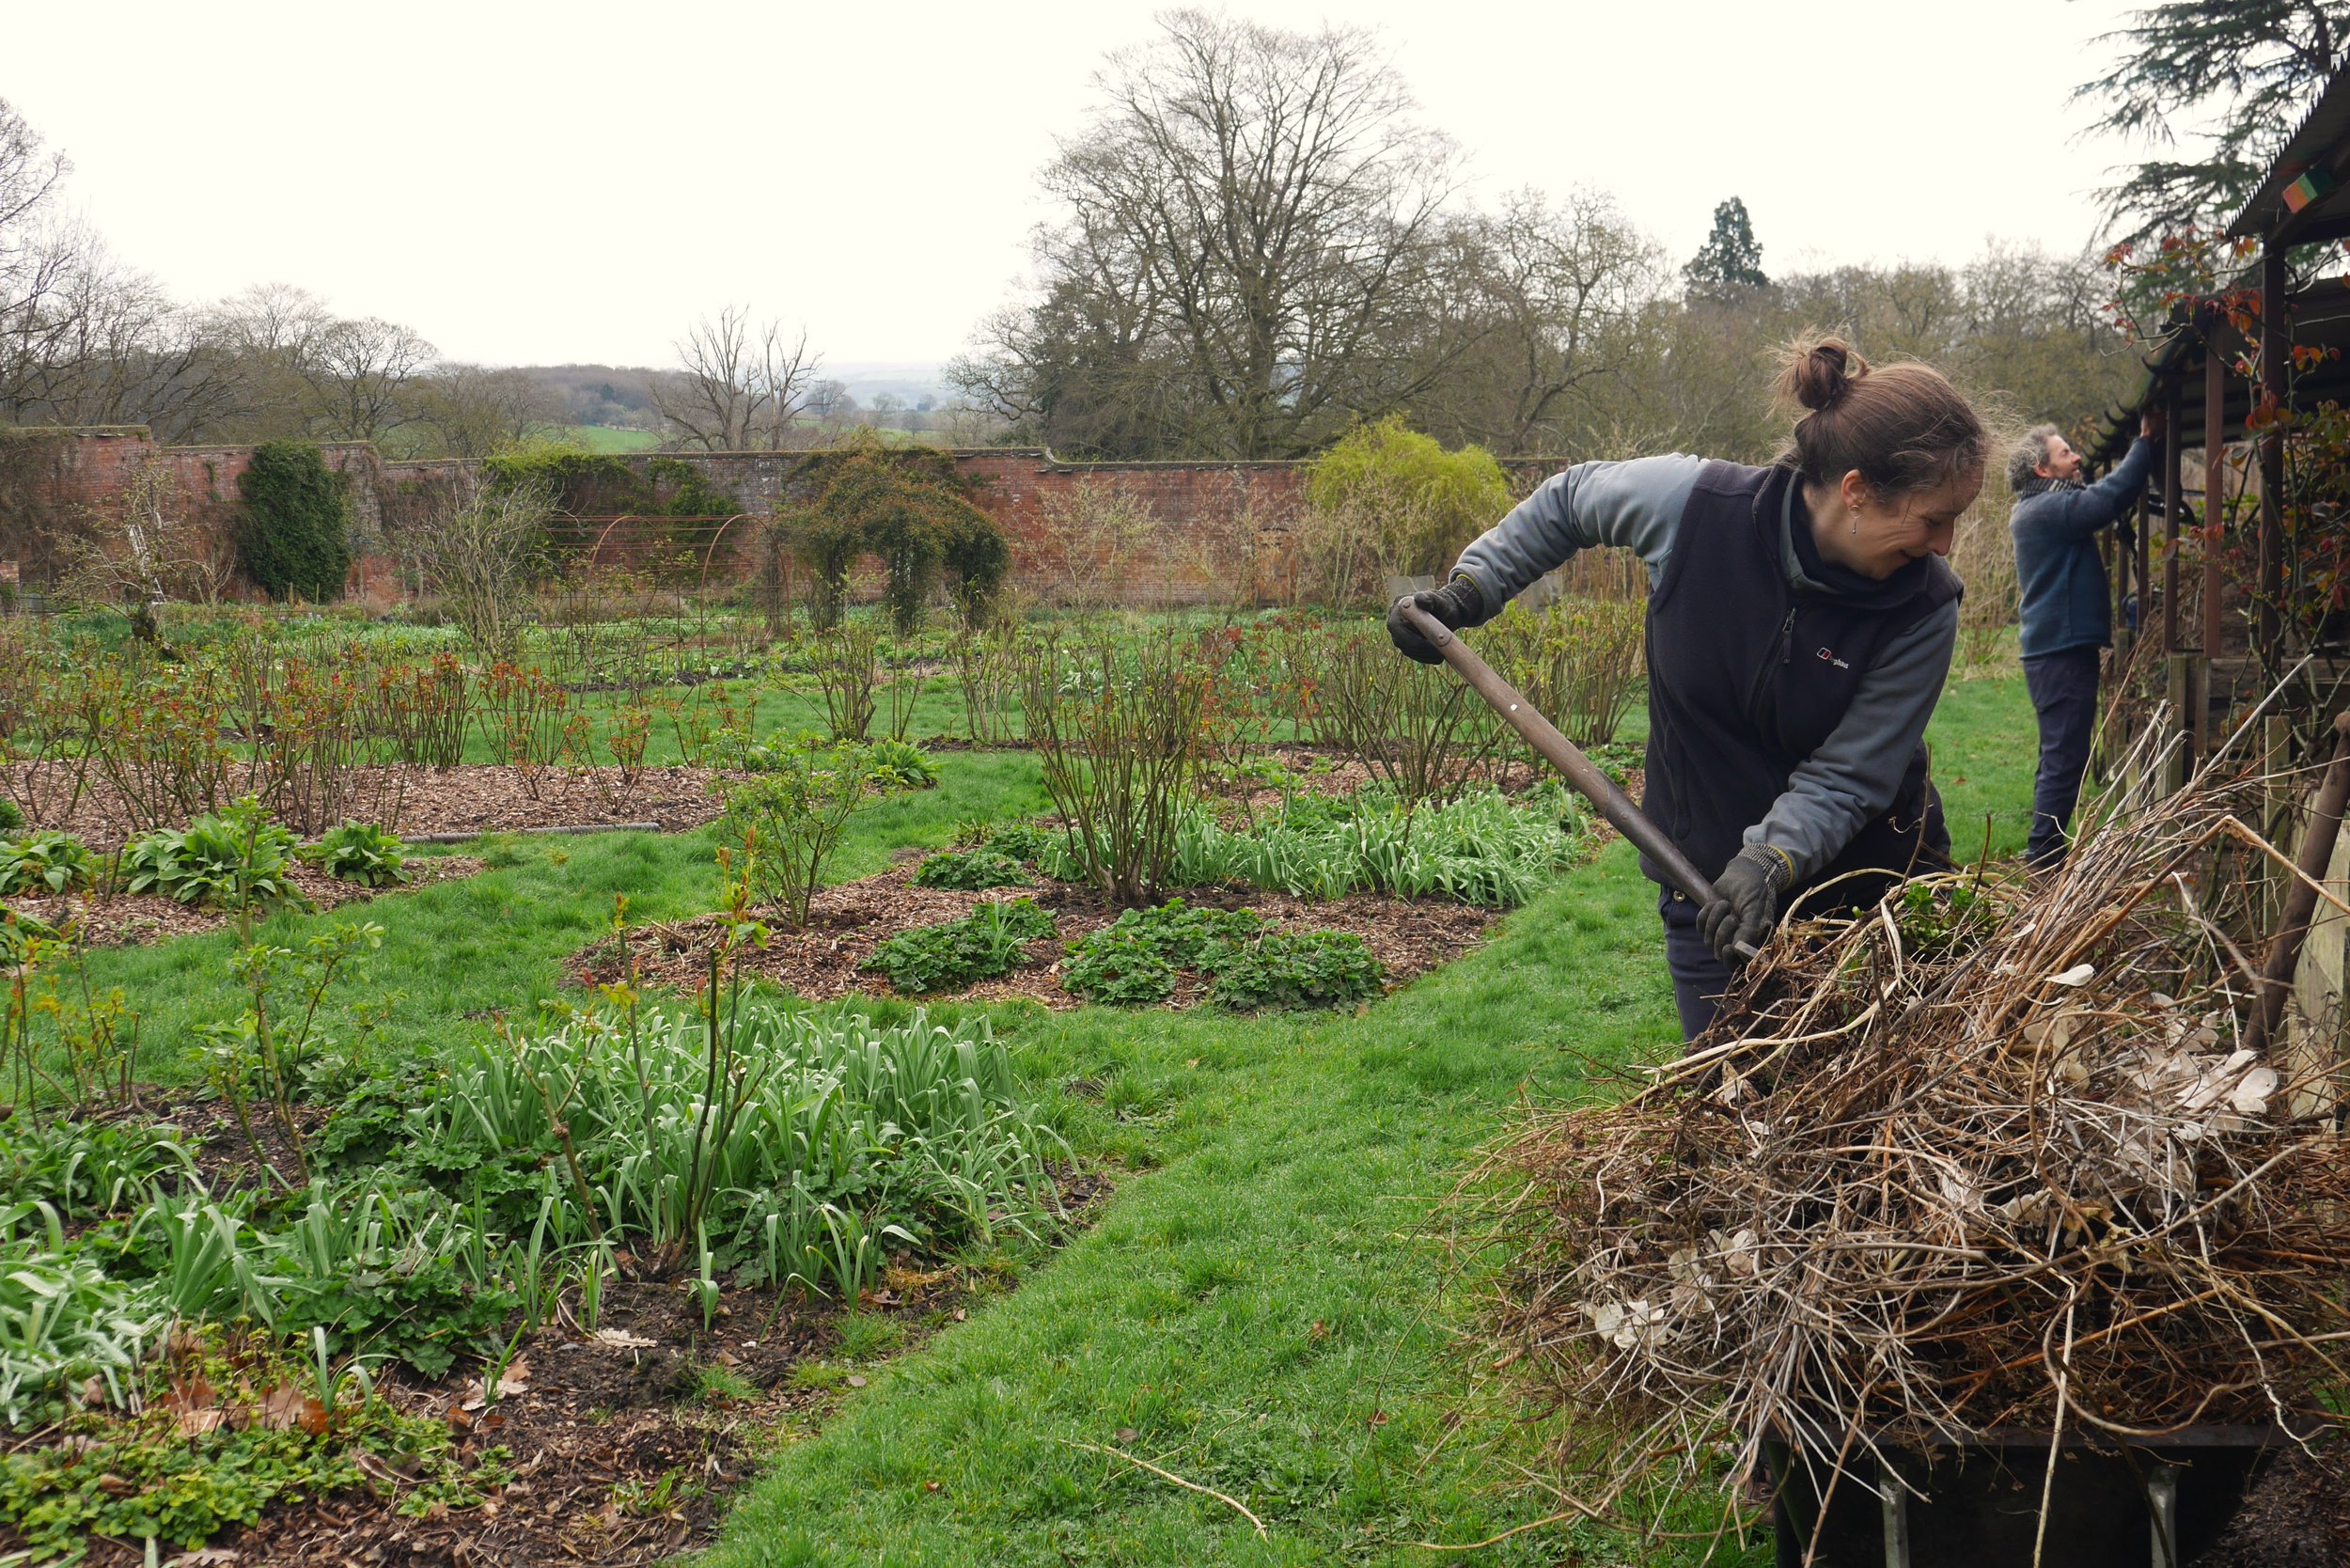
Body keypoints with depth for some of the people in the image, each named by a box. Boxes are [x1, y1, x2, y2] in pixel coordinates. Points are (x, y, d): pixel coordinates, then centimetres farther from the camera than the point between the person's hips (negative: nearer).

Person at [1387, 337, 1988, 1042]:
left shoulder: (1923, 608, -19)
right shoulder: (1691, 502, -19)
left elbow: (1846, 775, -17)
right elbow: (1568, 500, 2)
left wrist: (1771, 860, -32)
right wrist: (1469, 591, -1)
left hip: (1864, 881, 0)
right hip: (1708, 878, 1)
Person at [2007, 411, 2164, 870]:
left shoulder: (2039, 510, 18)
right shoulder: (2047, 508, -14)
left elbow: (2099, 503, 22)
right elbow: (2109, 498, -25)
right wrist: (2146, 441, -15)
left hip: (2054, 649, 11)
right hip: (2062, 649, -11)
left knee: (2061, 757, 16)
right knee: (2065, 756, -9)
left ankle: (2044, 857, 21)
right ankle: (2043, 858, -8)